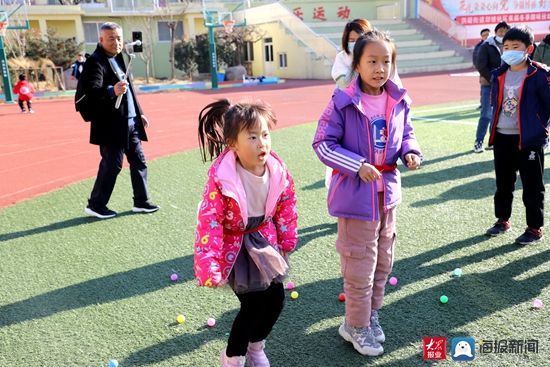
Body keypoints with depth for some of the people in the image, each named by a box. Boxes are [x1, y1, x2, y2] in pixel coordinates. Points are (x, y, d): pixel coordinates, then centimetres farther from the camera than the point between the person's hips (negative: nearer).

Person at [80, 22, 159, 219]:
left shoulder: (118, 59, 16)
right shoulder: (95, 61, -13)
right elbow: (92, 90, -28)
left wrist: (139, 113, 22)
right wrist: (112, 91, -46)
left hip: (130, 123, 9)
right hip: (111, 126, -9)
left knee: (139, 162, 12)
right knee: (111, 165, -2)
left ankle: (141, 202, 23)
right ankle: (96, 205, 13)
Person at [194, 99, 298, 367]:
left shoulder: (277, 170, -13)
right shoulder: (221, 179, -29)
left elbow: (287, 203, 4)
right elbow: (209, 221, -26)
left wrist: (287, 239, 11)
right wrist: (209, 267, -27)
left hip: (264, 239, 6)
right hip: (234, 246, -5)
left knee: (276, 297, 7)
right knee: (253, 303, -7)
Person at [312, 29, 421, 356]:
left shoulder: (400, 101, -1)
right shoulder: (343, 102, -17)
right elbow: (322, 143, -14)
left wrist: (411, 152, -8)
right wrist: (358, 165, -23)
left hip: (388, 192, 6)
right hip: (356, 194, -6)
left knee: (383, 261, 20)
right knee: (360, 265, 5)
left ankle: (371, 315, 42)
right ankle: (356, 326, 28)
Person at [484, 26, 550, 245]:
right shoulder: (499, 75, 6)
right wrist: (496, 125, 11)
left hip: (529, 139, -5)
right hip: (502, 138, 5)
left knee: (532, 186, 5)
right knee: (503, 184, 17)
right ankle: (503, 220, 32)